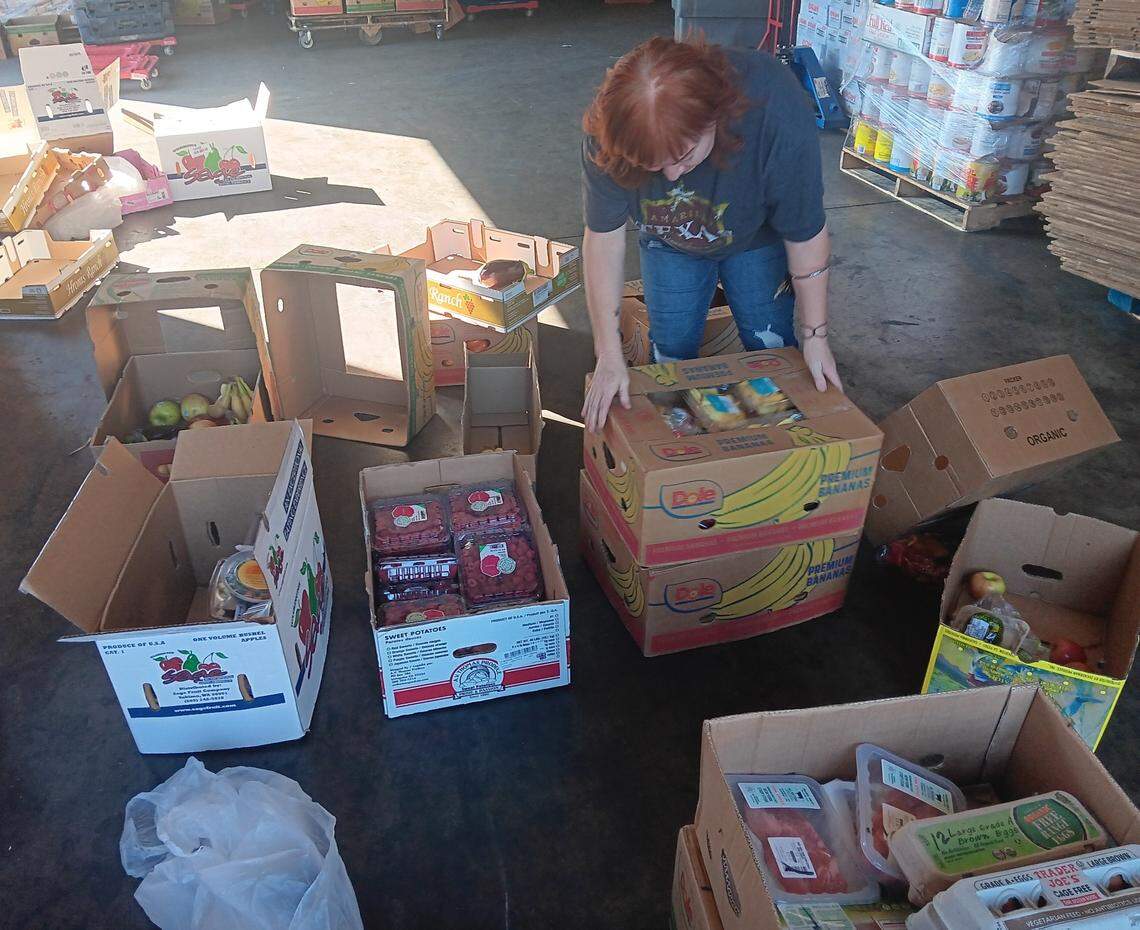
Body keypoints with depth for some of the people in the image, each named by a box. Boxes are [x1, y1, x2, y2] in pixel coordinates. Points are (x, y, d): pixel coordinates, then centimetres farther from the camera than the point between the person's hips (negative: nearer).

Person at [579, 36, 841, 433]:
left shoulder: (778, 117, -41)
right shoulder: (611, 132, -36)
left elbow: (805, 235, -28)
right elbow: (604, 237, -26)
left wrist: (814, 336, -17)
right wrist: (609, 357, -24)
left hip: (756, 236, -1)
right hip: (669, 241, 1)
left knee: (772, 347, 2)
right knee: (672, 349, 2)